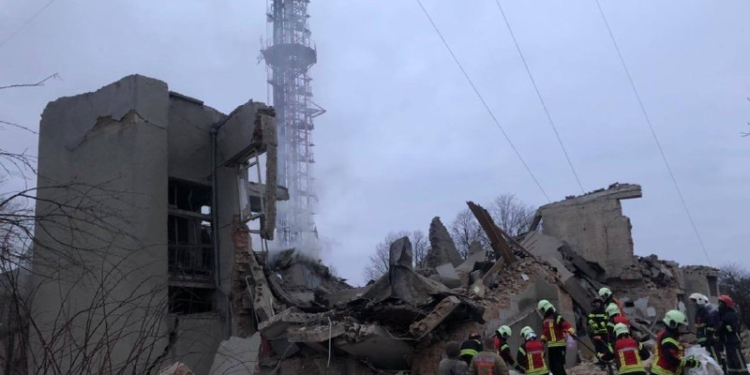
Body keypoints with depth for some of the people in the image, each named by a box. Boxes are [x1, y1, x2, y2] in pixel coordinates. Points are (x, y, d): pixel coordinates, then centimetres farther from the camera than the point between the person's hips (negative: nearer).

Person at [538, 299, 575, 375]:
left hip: (559, 345, -9)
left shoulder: (556, 317, -13)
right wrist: (542, 340, 22)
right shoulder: (545, 320, 15)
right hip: (550, 346, 9)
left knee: (559, 366, -12)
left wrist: (572, 332, -40)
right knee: (552, 366, 12)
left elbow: (566, 325, -25)